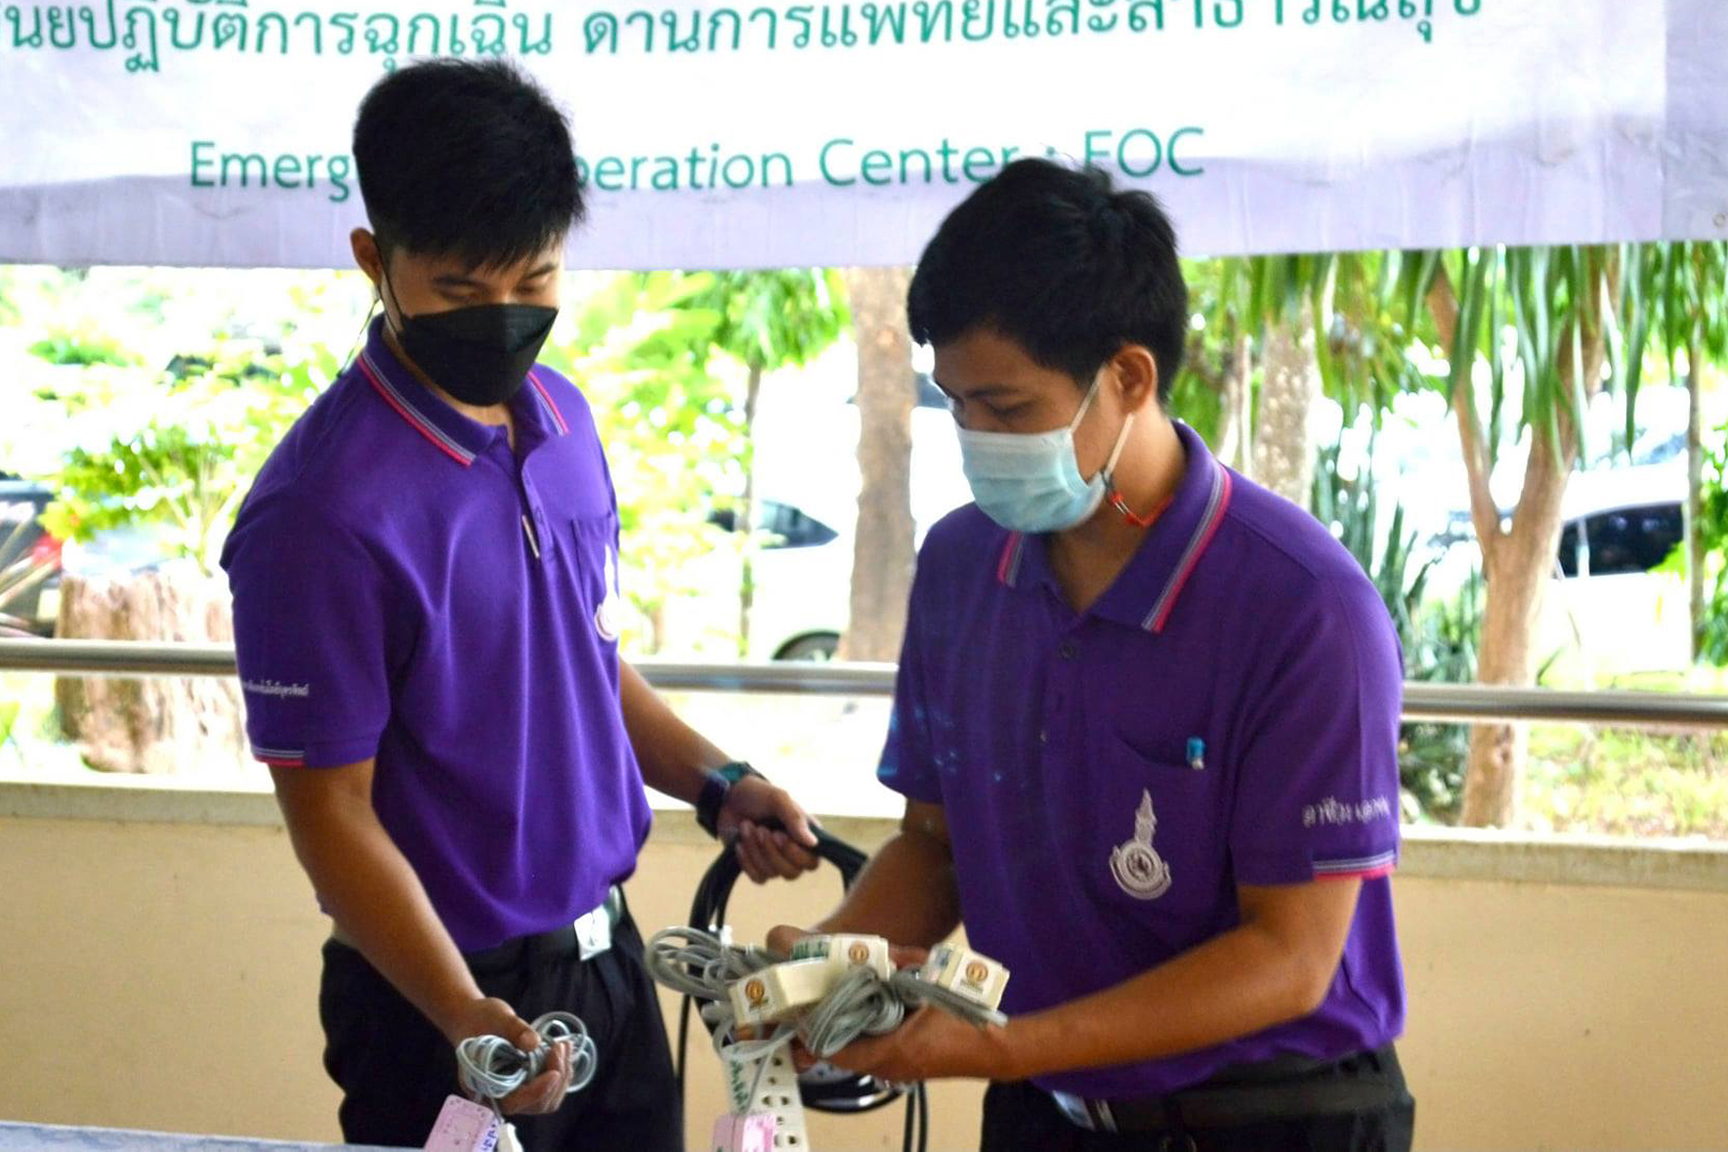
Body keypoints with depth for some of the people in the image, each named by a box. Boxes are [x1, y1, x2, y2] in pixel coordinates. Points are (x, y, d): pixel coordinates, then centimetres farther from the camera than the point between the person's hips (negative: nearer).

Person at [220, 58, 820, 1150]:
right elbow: (332, 808, -18)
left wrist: (717, 784, 2)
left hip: (607, 953, 7)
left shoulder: (562, 418, 2)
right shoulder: (322, 510, -22)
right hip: (449, 992, -7)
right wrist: (463, 1014, -26)